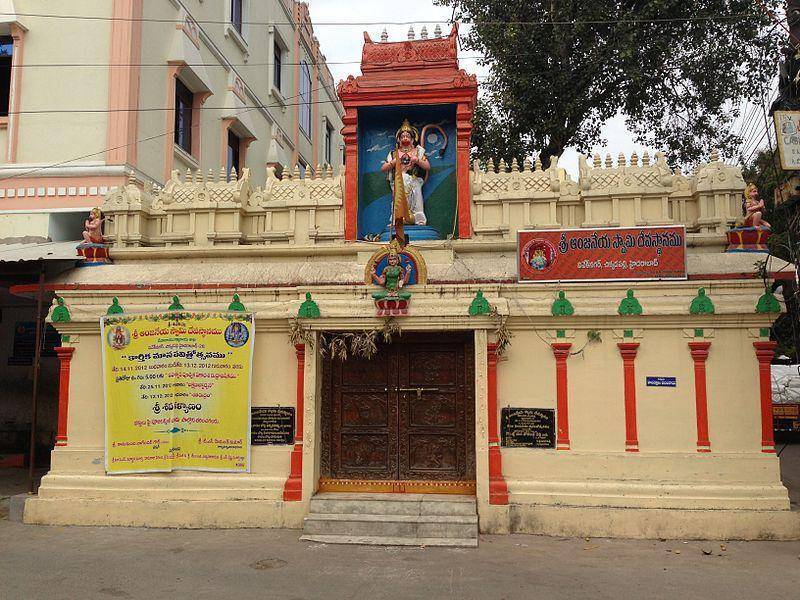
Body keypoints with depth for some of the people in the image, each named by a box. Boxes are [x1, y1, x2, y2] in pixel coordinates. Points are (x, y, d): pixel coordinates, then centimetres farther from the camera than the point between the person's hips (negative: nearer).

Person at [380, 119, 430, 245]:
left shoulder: (418, 151, 18)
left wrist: (417, 160, -7)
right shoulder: (394, 153, 22)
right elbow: (383, 169, 16)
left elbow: (428, 167, 8)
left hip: (414, 183, 0)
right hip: (398, 184, 0)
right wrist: (393, 162, 1)